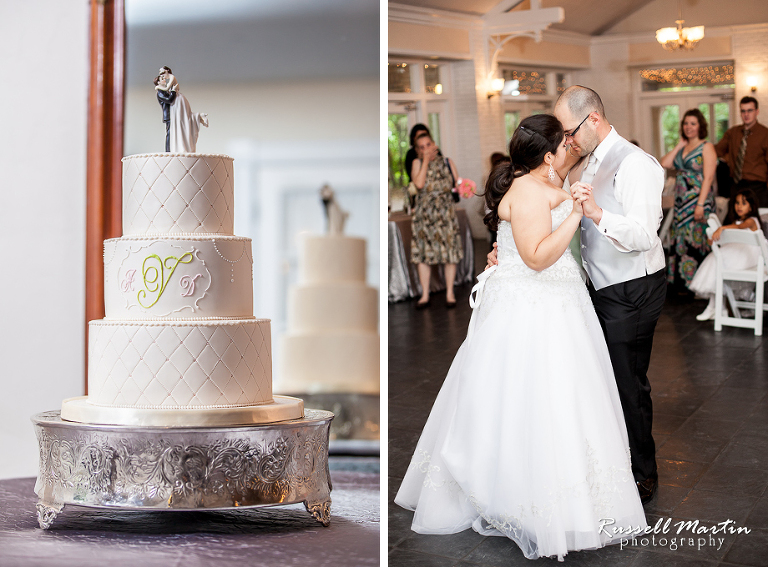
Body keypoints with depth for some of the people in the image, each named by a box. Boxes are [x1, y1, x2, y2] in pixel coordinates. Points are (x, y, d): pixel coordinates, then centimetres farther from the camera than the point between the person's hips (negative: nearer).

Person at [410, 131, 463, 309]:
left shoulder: (447, 162, 10)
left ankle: (450, 293, 7)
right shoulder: (417, 163, 6)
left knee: (449, 252, -2)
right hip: (424, 213, 0)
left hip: (445, 212, 0)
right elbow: (419, 183, -11)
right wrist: (426, 161, -8)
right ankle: (425, 295, 8)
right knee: (422, 253, 0)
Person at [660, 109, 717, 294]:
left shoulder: (707, 147, -6)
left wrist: (701, 204, -20)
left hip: (699, 201, -7)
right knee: (680, 242, 8)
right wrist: (680, 145, 3)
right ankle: (681, 281, 16)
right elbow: (665, 163, 0)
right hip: (681, 202, 7)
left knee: (696, 242, -5)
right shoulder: (682, 148, 15)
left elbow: (708, 177, -13)